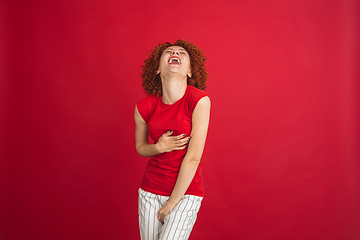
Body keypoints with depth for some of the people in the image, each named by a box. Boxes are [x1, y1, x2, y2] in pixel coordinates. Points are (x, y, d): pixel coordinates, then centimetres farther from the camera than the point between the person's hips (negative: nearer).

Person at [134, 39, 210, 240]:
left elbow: (193, 158, -16)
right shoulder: (144, 107, -6)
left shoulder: (200, 100, -17)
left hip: (186, 192, -3)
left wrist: (171, 203, -11)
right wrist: (159, 147, -13)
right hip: (150, 190, 4)